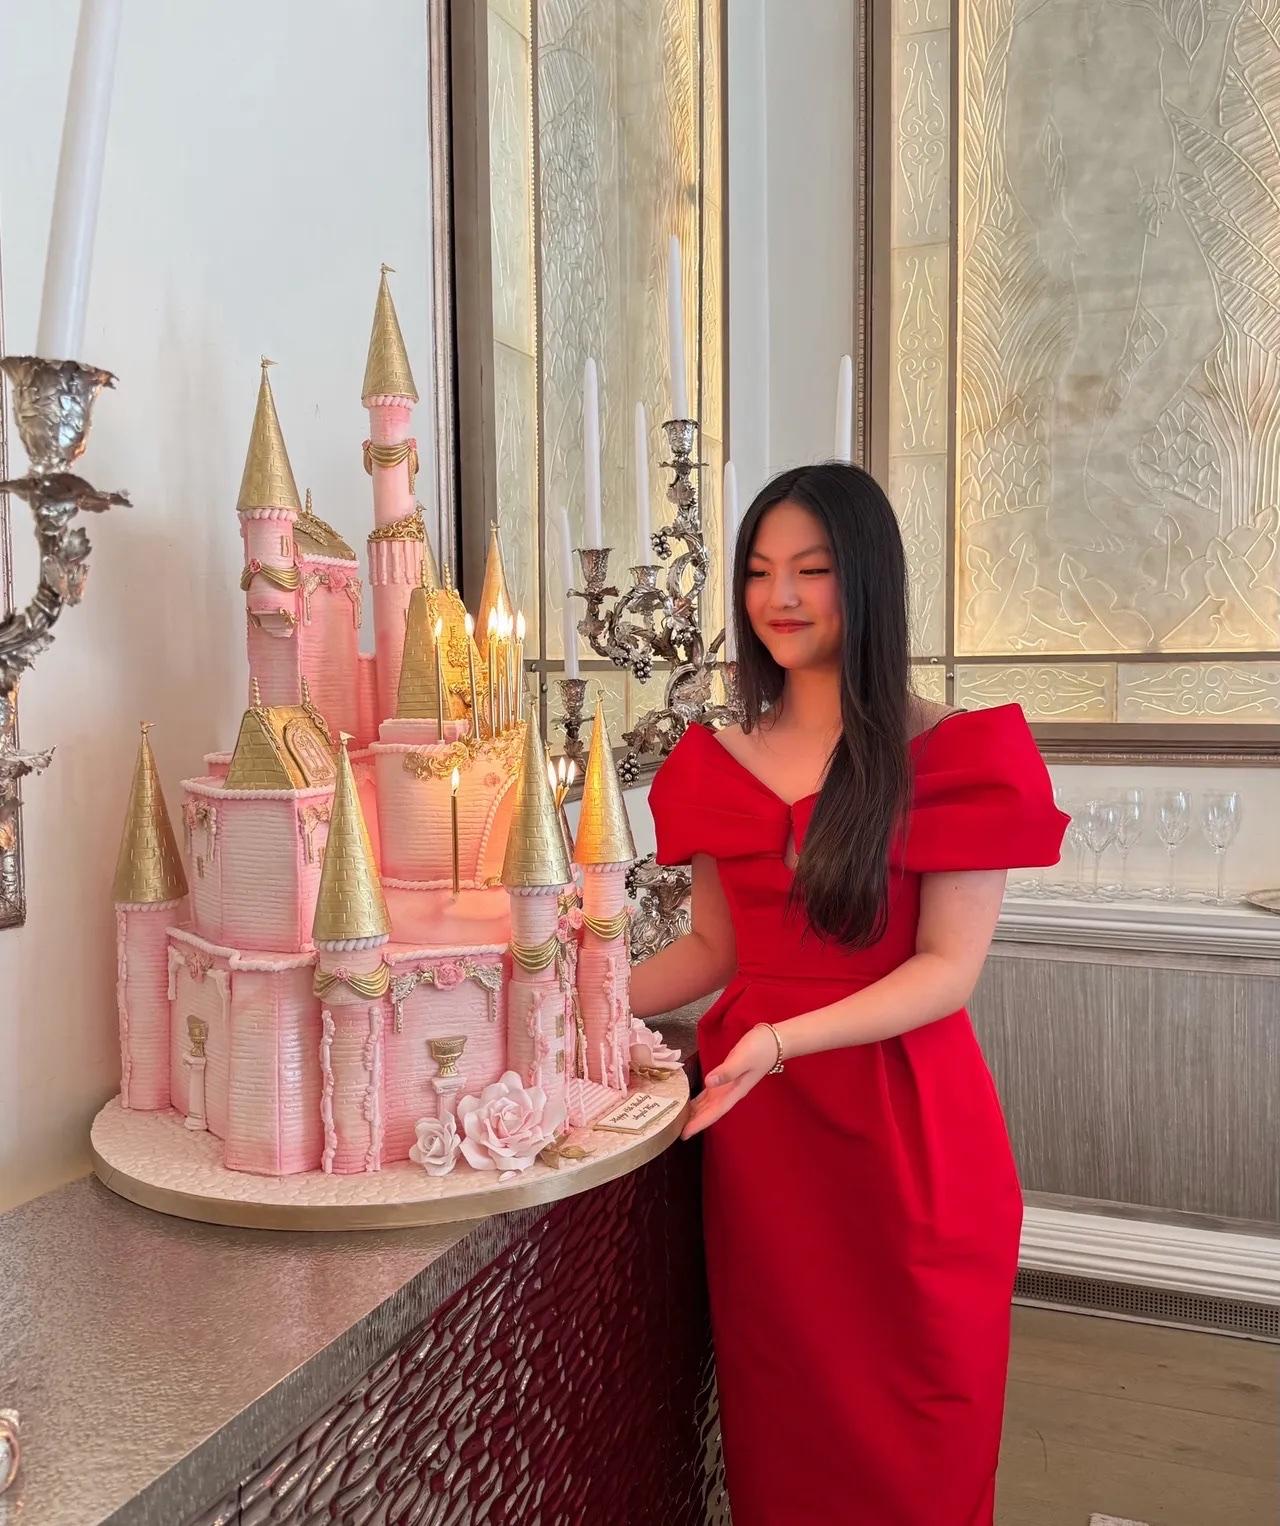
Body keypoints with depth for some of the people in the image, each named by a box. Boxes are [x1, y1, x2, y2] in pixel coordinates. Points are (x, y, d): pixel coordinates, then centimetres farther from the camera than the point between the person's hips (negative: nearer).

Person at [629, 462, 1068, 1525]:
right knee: (776, 1422, 16)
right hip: (756, 1131, 4)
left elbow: (950, 967, -13)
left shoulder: (954, 754, -8)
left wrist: (781, 1040, -24)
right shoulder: (718, 760, 6)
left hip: (906, 1132, -3)